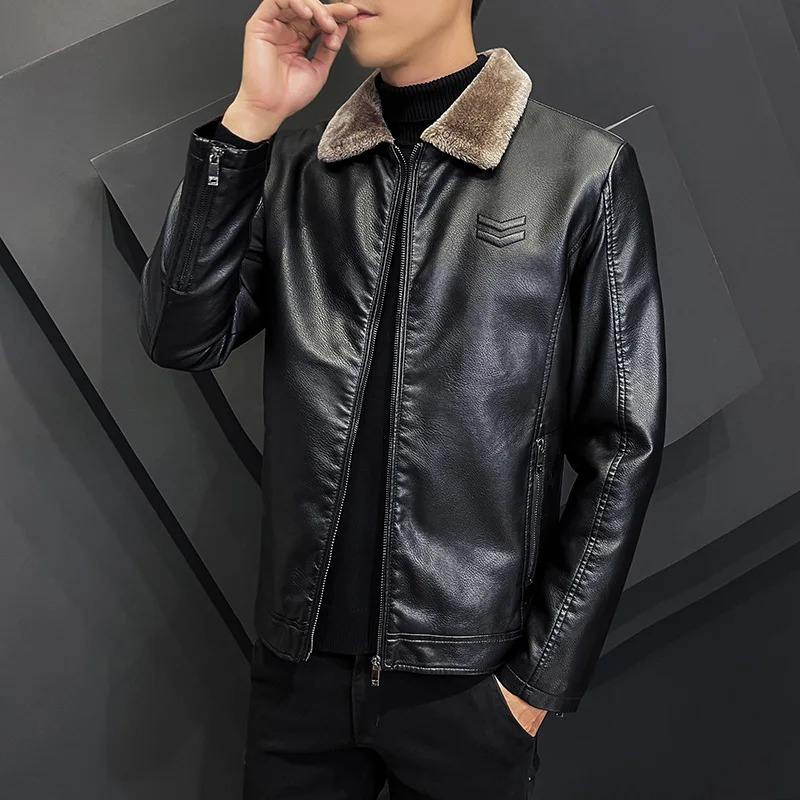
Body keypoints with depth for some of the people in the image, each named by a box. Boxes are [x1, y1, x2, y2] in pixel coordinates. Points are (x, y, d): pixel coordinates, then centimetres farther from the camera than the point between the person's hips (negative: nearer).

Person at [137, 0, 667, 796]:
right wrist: (251, 115, -13)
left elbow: (621, 448, -7)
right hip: (299, 658, 3)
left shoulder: (586, 172, -8)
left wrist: (542, 678, -7)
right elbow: (180, 337, -6)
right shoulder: (293, 163, 3)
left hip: (465, 678, -2)